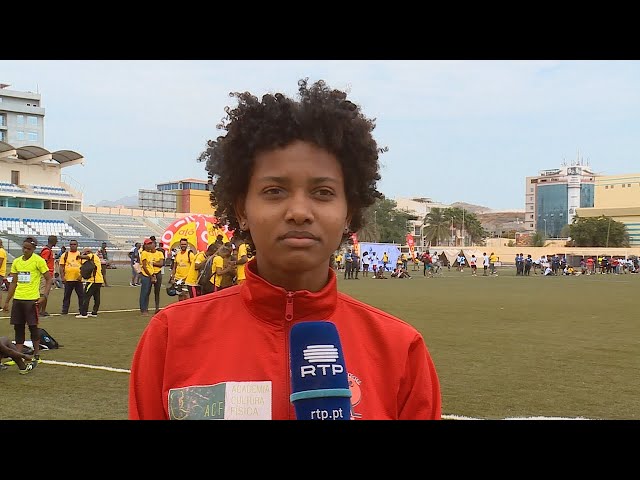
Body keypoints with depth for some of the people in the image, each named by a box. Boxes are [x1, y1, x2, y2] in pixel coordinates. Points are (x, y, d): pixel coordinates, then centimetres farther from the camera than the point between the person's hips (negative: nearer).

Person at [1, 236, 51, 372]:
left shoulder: (38, 260, -6)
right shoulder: (16, 262, 11)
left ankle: (36, 355, 11)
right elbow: (14, 283, 17)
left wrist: (44, 295, -16)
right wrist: (6, 301, 16)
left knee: (33, 326, -1)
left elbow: (49, 279, -4)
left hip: (32, 299, -5)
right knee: (18, 327, 7)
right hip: (17, 299, 6)